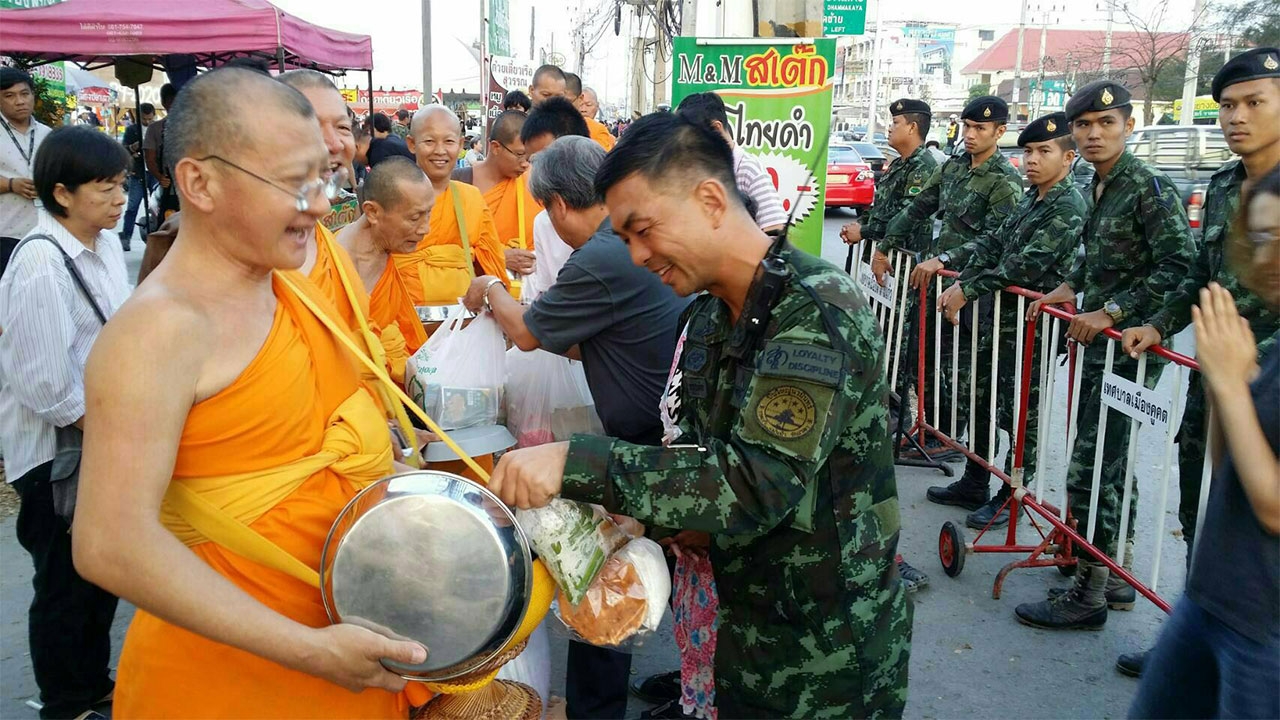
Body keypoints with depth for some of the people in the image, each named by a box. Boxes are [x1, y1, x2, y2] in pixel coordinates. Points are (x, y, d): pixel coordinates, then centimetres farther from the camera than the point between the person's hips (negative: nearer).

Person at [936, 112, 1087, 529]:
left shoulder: (1068, 206, -15)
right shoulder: (1030, 199, 14)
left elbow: (1026, 264, -23)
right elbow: (993, 244, 10)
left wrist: (969, 290, -21)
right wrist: (960, 283, -4)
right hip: (1001, 315, 9)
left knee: (1020, 413, 1)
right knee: (981, 400, 16)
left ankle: (1011, 496, 13)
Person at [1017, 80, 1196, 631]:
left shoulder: (1150, 187, -14)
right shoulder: (1097, 188, 12)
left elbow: (1179, 267, -20)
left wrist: (1113, 312, -21)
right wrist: (1070, 287, 9)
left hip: (1130, 351, -9)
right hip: (1098, 345, 9)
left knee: (1089, 472, -6)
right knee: (1112, 464, 17)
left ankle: (1088, 596, 6)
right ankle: (1117, 578, 30)